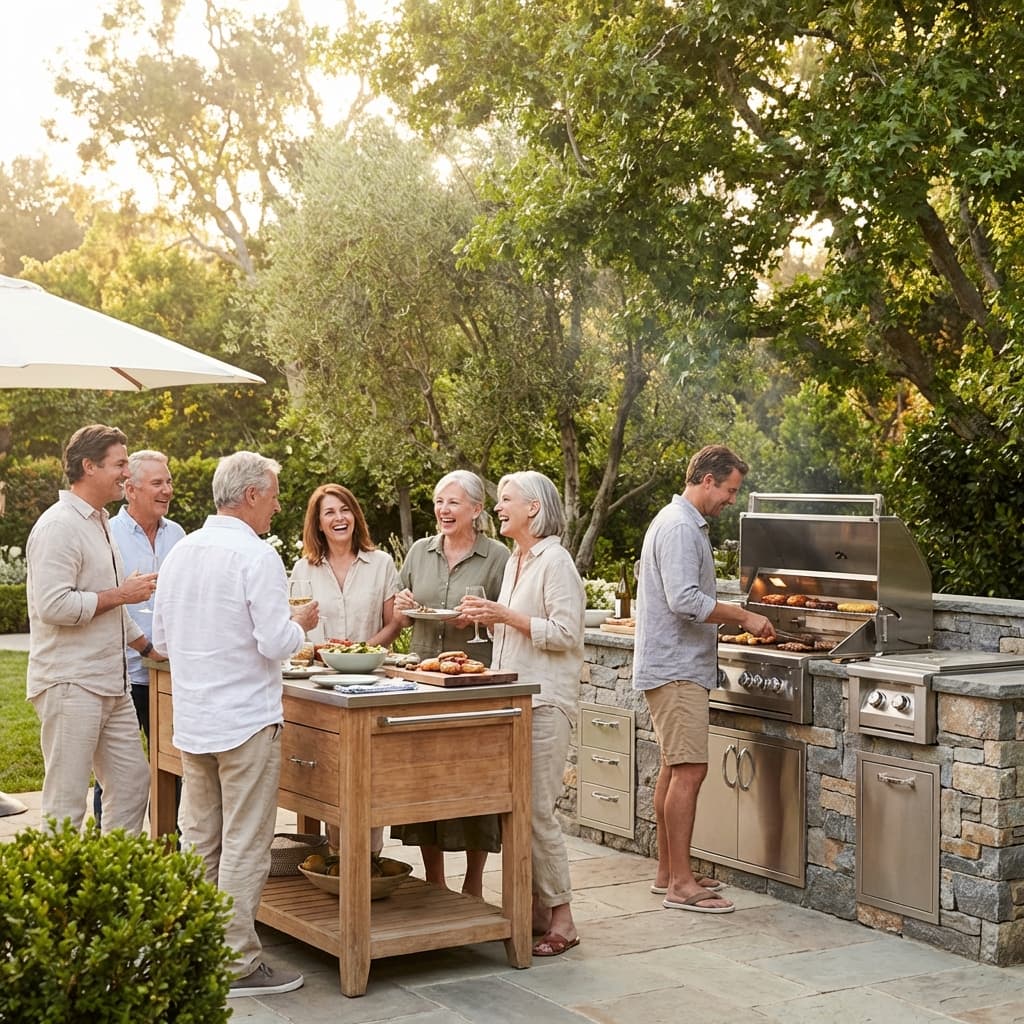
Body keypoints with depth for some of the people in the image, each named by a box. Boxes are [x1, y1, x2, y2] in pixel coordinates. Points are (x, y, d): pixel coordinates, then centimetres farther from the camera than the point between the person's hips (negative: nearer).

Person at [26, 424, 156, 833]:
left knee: (133, 781, 13)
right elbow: (53, 606, -23)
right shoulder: (59, 526, -14)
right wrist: (120, 594, -15)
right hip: (69, 686, -10)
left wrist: (147, 645, 24)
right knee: (66, 803, -5)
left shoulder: (99, 523, 18)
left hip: (110, 685, 10)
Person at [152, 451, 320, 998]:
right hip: (245, 719, -7)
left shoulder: (180, 551, 7)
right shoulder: (256, 556, -15)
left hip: (191, 721, 7)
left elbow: (163, 639, 13)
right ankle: (238, 963, 5)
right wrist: (300, 623, 1)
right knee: (244, 846, 0)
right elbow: (275, 643, -19)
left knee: (198, 840, 15)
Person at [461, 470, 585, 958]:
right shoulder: (515, 560, 17)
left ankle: (561, 920, 1)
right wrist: (487, 617, 8)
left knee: (537, 810, -8)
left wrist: (506, 616, -17)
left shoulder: (554, 561, -10)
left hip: (544, 701, -9)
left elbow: (565, 633, -16)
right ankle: (535, 908, 17)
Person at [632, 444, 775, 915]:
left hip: (677, 666, 11)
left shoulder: (685, 523, 19)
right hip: (675, 668, -11)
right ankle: (680, 884, -10)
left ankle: (668, 871, 21)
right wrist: (742, 616, -16)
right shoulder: (679, 527, -16)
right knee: (689, 770, -12)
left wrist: (732, 614, 17)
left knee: (675, 769, 14)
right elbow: (686, 601, -25)